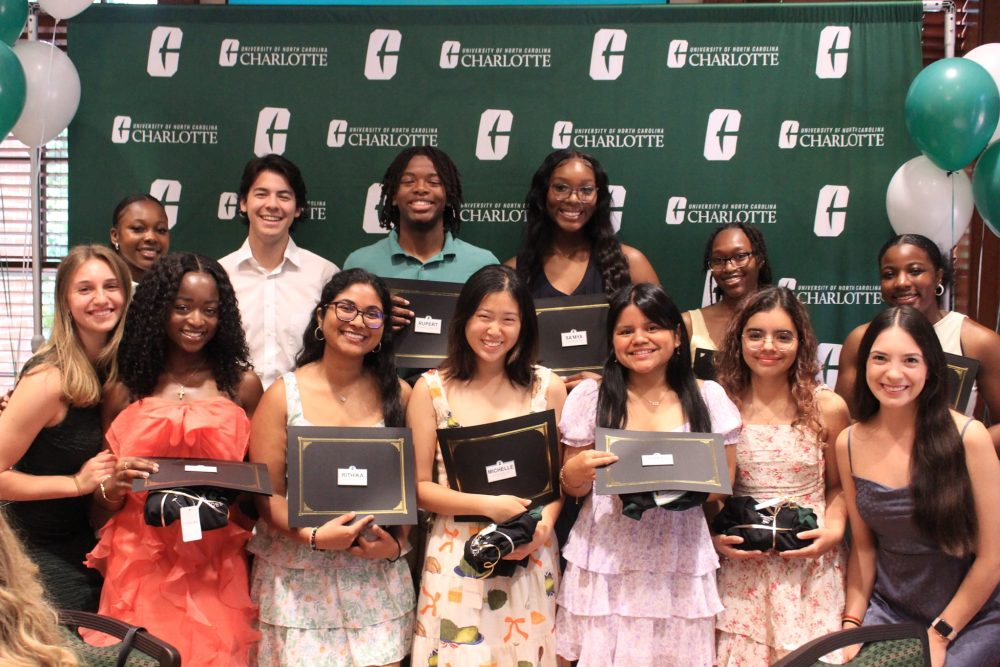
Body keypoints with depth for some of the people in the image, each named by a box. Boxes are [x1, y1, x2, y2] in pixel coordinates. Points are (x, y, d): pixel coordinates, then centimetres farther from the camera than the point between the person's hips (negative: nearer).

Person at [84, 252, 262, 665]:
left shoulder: (241, 384, 2)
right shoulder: (126, 390, 5)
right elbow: (103, 500, 10)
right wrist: (113, 487, -10)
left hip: (215, 567, 0)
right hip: (141, 564, 1)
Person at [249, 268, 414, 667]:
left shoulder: (398, 395, 4)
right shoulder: (285, 394, -2)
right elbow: (267, 494, -4)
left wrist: (397, 543, -8)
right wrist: (315, 537, -18)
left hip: (378, 572, 2)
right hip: (299, 579, -1)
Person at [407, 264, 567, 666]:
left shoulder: (548, 387, 3)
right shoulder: (431, 389, -1)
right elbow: (418, 486, -3)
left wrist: (545, 524, -14)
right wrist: (488, 505, -15)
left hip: (530, 555, 1)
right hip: (456, 556, -1)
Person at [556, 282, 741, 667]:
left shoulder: (708, 397, 3)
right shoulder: (591, 397, 1)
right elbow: (572, 490, 6)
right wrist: (575, 472, -16)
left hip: (681, 565, 1)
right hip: (606, 563, 0)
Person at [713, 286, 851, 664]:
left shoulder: (827, 408, -1)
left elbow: (837, 485, 9)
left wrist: (834, 530, -7)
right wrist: (715, 536, -7)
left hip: (810, 569, 0)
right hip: (740, 568, 0)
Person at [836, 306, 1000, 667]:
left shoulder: (968, 437, -15)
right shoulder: (849, 444, -2)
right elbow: (863, 545, 6)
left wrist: (940, 635, -8)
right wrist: (852, 623, -3)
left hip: (971, 617, -3)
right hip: (890, 611, 3)